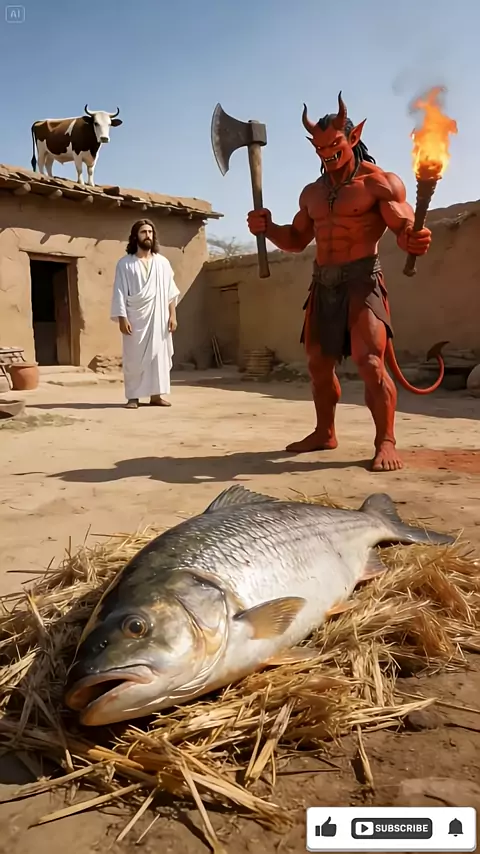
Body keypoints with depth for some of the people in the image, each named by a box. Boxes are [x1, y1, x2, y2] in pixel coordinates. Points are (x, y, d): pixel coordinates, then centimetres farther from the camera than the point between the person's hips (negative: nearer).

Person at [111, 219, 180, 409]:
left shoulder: (162, 262, 9)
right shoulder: (125, 263, 2)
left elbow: (170, 292, 8)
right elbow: (119, 293, -2)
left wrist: (172, 315, 0)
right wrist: (122, 318, -10)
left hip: (158, 317, 3)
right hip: (135, 317, -2)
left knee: (158, 355, 1)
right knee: (134, 357, -3)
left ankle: (156, 394, 7)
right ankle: (133, 397, 2)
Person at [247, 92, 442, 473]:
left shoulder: (380, 182, -3)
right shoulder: (312, 193, 17)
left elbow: (404, 228, -11)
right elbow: (297, 240, 23)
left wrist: (414, 240, -35)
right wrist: (267, 227, 3)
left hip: (362, 279, -7)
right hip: (324, 284, 7)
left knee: (369, 362, -17)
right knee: (318, 362, 9)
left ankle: (386, 442, -9)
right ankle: (325, 432, 23)